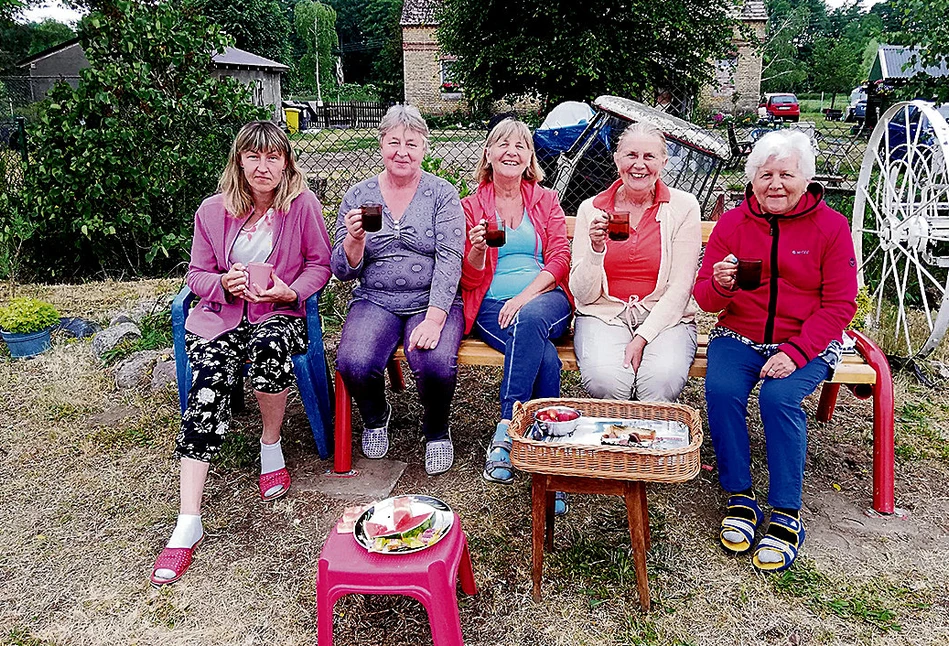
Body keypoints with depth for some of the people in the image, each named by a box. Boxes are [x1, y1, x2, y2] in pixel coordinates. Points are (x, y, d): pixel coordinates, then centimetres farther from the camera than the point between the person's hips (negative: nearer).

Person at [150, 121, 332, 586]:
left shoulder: (302, 204, 0)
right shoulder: (213, 211, 6)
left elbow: (320, 264, 6)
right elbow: (197, 274, 11)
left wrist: (290, 291, -13)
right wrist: (224, 283, -11)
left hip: (279, 313, -1)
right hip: (221, 314, 2)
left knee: (269, 347, -39)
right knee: (208, 388, -26)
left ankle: (270, 446, -7)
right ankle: (188, 524, -25)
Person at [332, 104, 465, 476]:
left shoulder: (442, 194, 3)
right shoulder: (358, 197, 7)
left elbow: (449, 260, -9)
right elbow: (344, 272, 6)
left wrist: (434, 319, -22)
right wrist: (355, 239, -17)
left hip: (434, 302, -1)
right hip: (375, 302, 2)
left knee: (436, 365, -31)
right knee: (354, 363, -27)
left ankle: (437, 432, 5)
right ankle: (375, 419, 10)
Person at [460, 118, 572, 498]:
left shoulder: (546, 200, 18)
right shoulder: (471, 206, 15)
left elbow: (560, 259, 4)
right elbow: (470, 280, 10)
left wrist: (525, 297, -14)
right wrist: (477, 250, -14)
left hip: (546, 299, 1)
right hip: (493, 307, -1)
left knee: (529, 320, -37)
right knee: (545, 355, -33)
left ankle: (505, 433, -35)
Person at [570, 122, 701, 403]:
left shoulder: (683, 206, 1)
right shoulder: (592, 209, 3)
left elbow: (680, 288, -4)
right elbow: (583, 294, 0)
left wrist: (642, 338, -15)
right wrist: (596, 248, -18)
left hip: (665, 318, 0)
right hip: (604, 315, 0)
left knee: (662, 380, -31)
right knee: (606, 380, -30)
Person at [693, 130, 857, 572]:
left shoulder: (830, 225, -2)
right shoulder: (732, 223, 3)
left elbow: (839, 304, -5)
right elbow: (706, 299, 3)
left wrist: (795, 353, -19)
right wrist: (719, 285, -23)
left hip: (807, 343, -2)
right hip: (739, 336, 2)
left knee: (779, 397, -30)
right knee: (720, 391, -27)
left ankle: (786, 514, -16)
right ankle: (740, 498, -11)